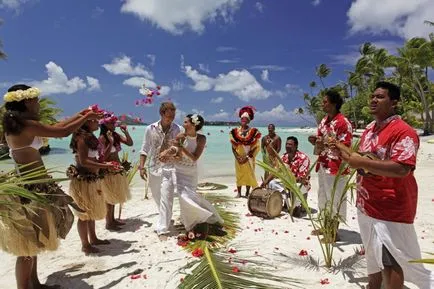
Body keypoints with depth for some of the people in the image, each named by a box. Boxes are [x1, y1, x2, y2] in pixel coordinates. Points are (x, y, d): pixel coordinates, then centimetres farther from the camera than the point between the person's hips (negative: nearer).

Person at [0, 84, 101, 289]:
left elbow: (54, 127, 20)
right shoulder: (25, 124, -17)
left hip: (30, 184, 10)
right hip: (31, 187, -10)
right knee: (28, 245, 0)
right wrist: (86, 118, -1)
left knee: (32, 242, 19)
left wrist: (78, 116, 24)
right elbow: (63, 132, -16)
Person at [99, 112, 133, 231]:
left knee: (114, 197, 17)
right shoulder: (102, 138, -15)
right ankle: (108, 223, 12)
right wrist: (110, 142, -28)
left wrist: (126, 132, -10)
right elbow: (103, 156, -22)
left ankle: (112, 220, 29)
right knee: (109, 198, 1)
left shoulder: (116, 135, 5)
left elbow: (130, 143, 2)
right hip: (108, 171, -8)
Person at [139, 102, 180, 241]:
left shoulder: (178, 130, -6)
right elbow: (145, 149, 2)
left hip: (169, 168, -2)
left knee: (166, 199, -8)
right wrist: (142, 166, -3)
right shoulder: (150, 129, -3)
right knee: (157, 198, 17)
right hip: (154, 167, 3)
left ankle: (162, 230, 0)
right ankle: (165, 220, 43)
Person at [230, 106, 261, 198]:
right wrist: (237, 157, -9)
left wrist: (247, 157, -13)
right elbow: (233, 147, 2)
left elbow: (255, 147, -6)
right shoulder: (235, 131, 2)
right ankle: (239, 193, 15)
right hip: (239, 158, 2)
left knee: (249, 174, 3)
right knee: (239, 174, 6)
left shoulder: (253, 132, -4)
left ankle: (247, 193, 14)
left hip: (248, 158, -2)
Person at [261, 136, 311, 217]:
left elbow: (302, 178, -25)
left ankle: (297, 206, -9)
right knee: (272, 183, -9)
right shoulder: (284, 157, -1)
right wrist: (266, 180, -14)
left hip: (301, 183, -7)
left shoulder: (303, 158, -21)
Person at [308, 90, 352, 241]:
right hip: (322, 166, 9)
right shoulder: (323, 121, 11)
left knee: (335, 200, 3)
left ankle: (334, 232, 16)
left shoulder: (343, 123, -16)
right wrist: (315, 140, -4)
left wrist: (327, 143, -28)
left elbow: (346, 147, -18)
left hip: (336, 168, -8)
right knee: (323, 197, 17)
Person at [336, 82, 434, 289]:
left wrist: (362, 162, -27)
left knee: (390, 260, 0)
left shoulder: (403, 132, -18)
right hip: (368, 204, 9)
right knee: (375, 254, 25)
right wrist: (348, 156, 4)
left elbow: (401, 169, -29)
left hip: (391, 207, -9)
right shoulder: (369, 129, 10)